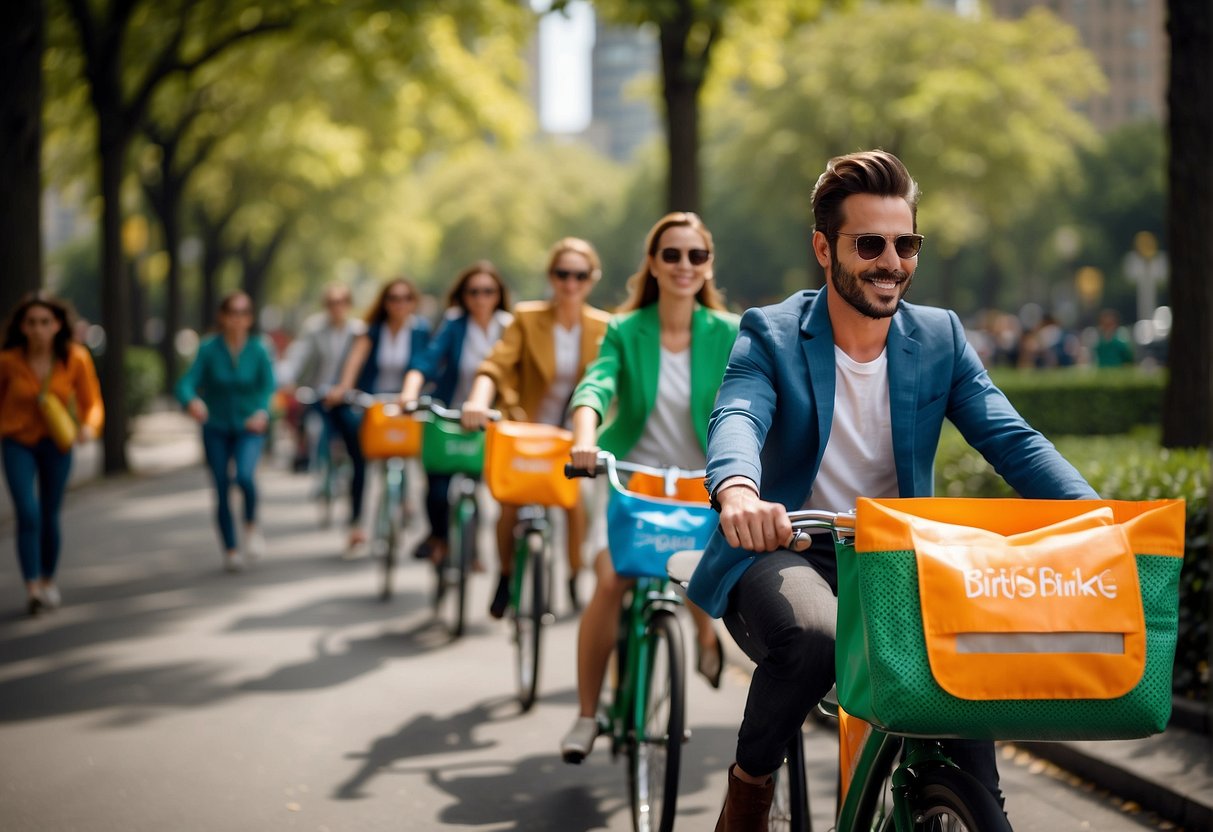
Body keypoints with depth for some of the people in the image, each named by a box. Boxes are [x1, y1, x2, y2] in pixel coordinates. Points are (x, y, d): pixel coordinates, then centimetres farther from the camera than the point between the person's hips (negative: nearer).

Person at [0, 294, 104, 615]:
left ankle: (48, 579, 34)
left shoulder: (76, 359, -16)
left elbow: (93, 404, -12)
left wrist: (89, 427, -31)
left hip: (56, 443, 1)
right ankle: (32, 589, -17)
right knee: (27, 514, -17)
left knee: (49, 517, 12)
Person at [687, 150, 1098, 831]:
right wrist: (737, 491, -49)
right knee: (814, 636, -34)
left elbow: (1011, 439, -6)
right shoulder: (771, 334, -4)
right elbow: (738, 419, -24)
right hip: (784, 553, -3)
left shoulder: (940, 337, 5)